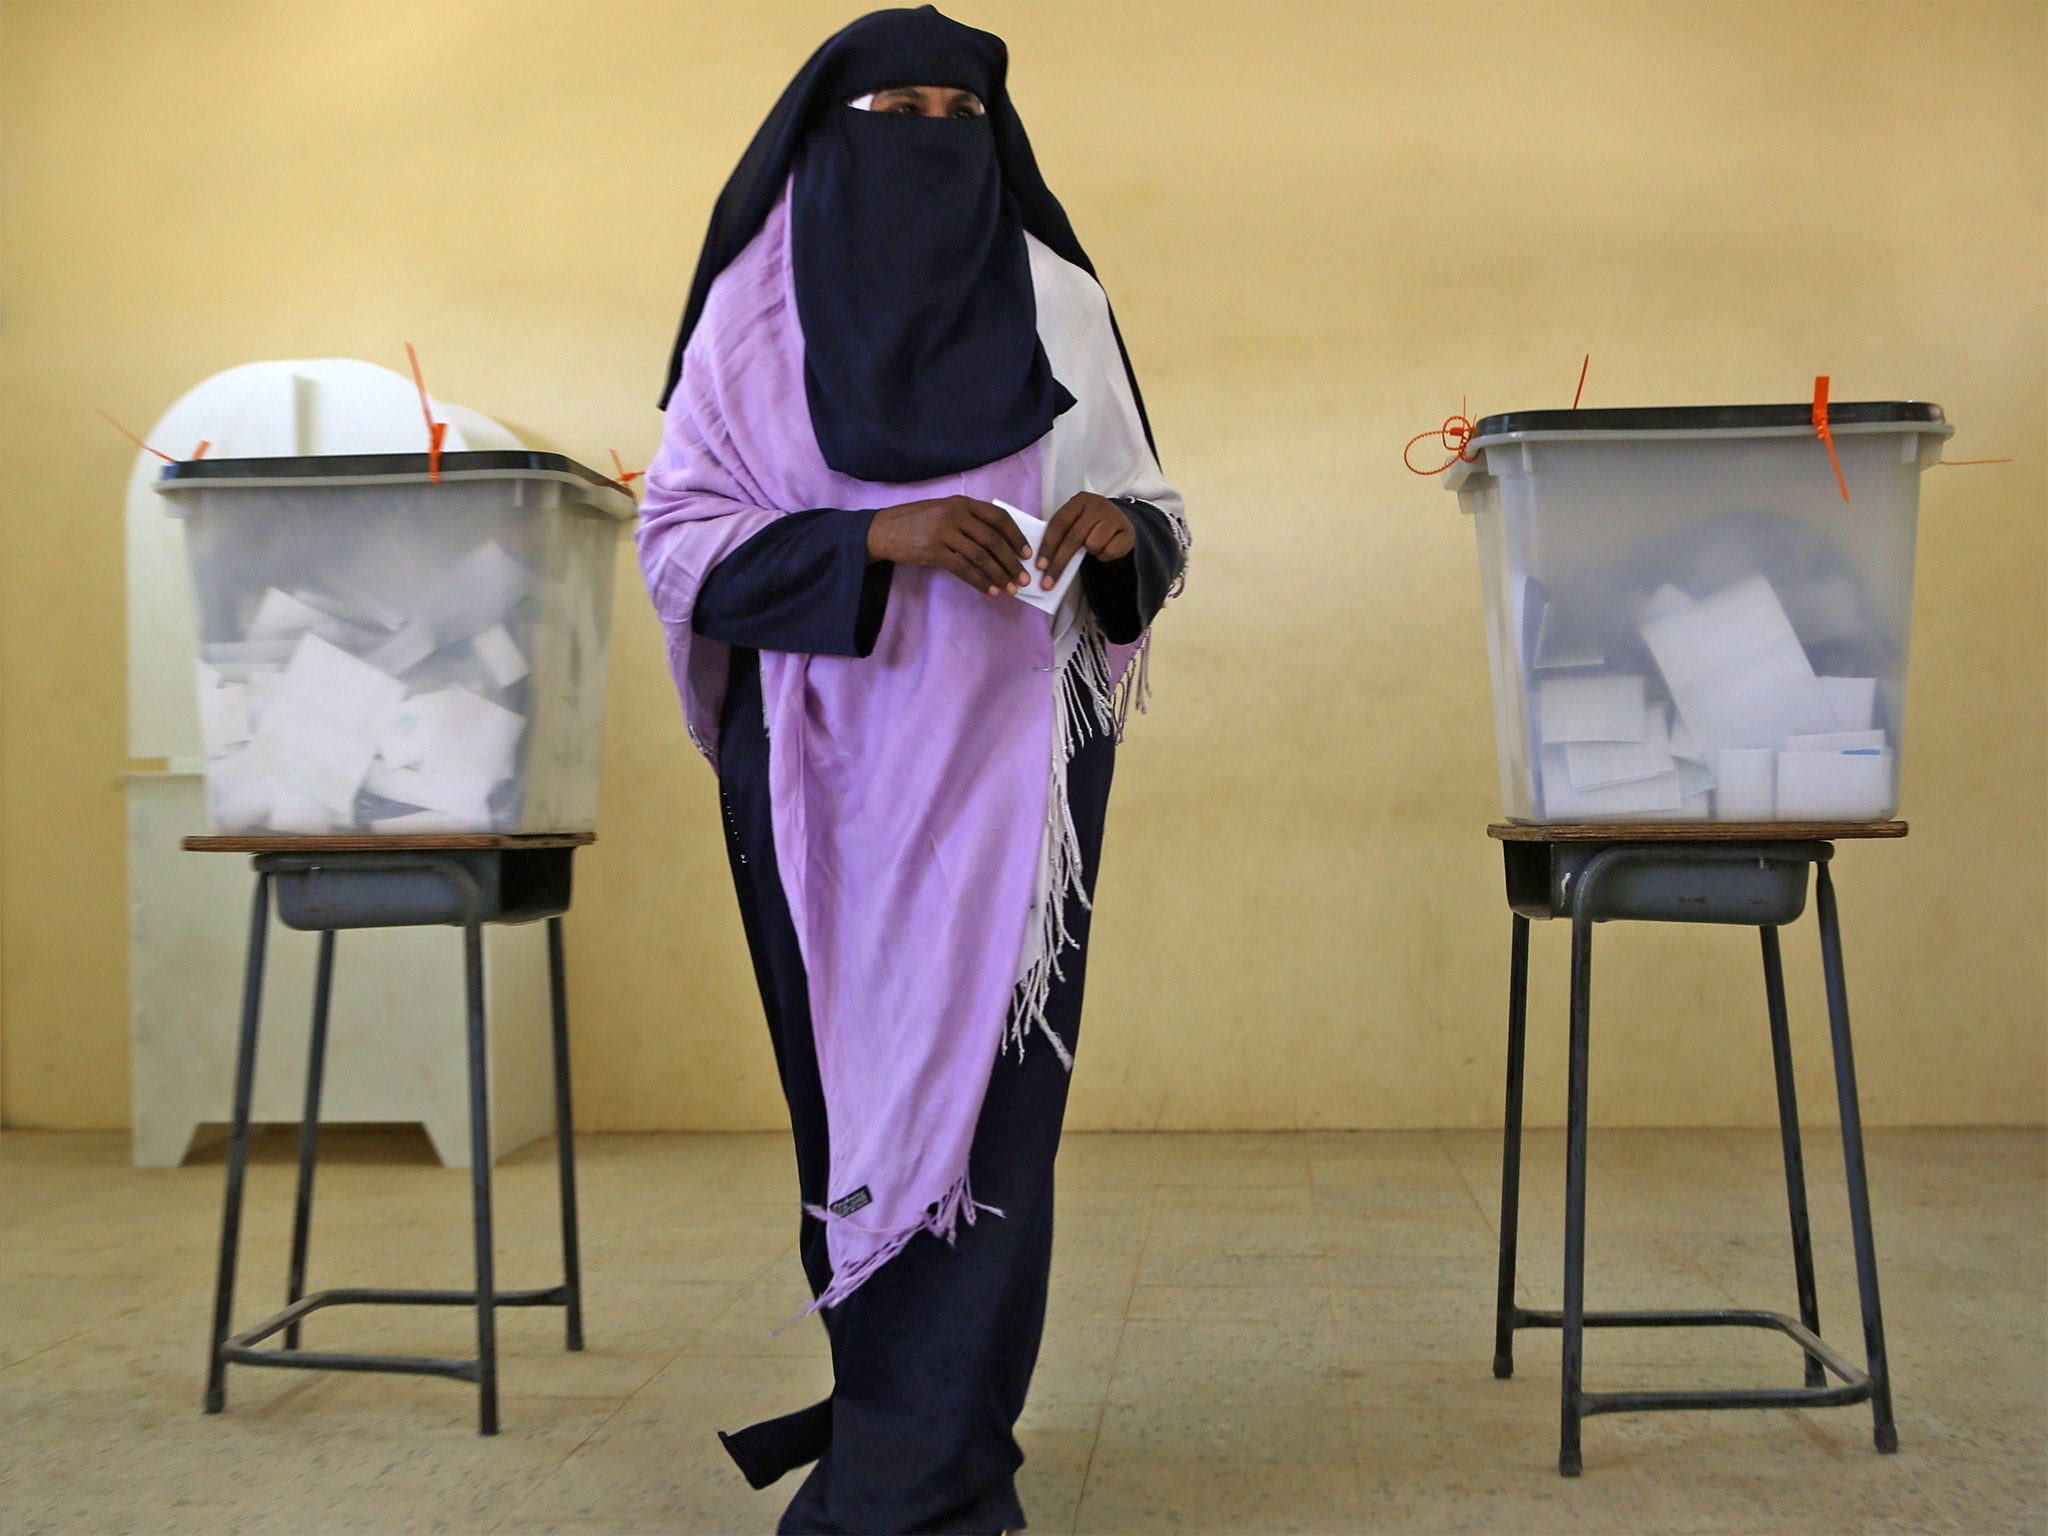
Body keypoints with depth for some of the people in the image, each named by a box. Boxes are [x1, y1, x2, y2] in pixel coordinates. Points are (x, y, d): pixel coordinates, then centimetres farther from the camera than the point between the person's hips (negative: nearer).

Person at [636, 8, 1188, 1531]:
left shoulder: (1059, 303, 7)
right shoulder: (756, 308, 4)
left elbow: (1154, 519, 10)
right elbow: (678, 537, -3)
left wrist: (1117, 533, -14)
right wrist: (877, 539, -17)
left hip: (1009, 761, 0)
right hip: (826, 766, 1)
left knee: (980, 1079, -4)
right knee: (852, 1074, 8)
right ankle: (893, 1396, 27)